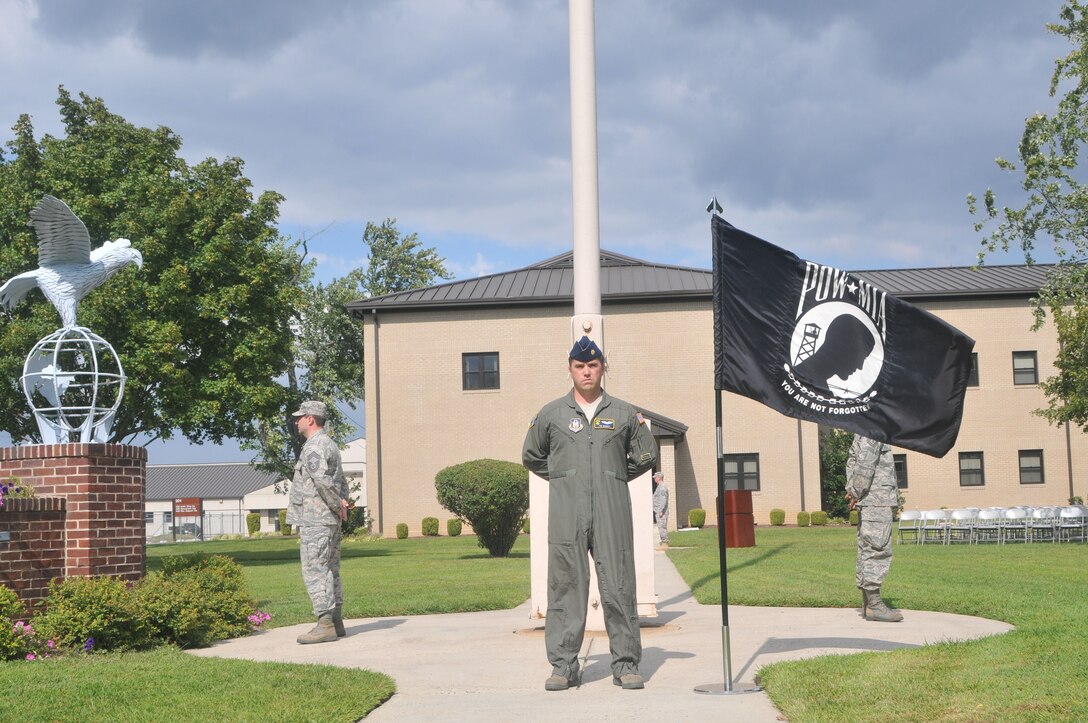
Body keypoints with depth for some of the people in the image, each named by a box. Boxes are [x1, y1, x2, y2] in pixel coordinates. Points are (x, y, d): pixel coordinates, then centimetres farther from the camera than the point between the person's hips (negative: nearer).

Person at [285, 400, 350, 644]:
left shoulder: (314, 447, -14)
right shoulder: (330, 445, 19)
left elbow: (323, 480, -25)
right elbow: (341, 481, 23)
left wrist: (337, 505, -14)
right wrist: (342, 501, 7)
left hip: (314, 520, -10)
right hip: (331, 520, 10)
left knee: (315, 571, -9)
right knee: (331, 570, 12)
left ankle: (325, 625, -12)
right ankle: (336, 622, 15)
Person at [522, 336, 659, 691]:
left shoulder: (624, 413, 10)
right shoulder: (551, 414, 9)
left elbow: (646, 455, 20)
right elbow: (531, 457, 20)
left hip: (612, 514, 0)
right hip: (566, 515, 0)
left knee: (619, 588, -2)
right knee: (565, 587, -1)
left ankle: (626, 664, 4)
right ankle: (563, 665, 5)